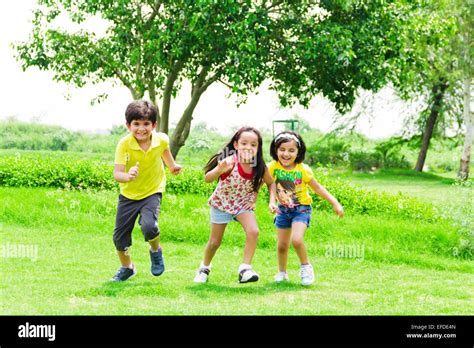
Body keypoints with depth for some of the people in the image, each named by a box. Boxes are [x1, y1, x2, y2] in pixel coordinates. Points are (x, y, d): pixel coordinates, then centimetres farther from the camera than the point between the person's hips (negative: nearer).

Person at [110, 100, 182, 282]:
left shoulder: (161, 140, -16)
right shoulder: (124, 144, -24)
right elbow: (117, 173, -34)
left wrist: (172, 165, 16)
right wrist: (127, 176, -53)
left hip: (152, 192, -1)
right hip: (128, 195, 1)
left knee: (149, 226, -26)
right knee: (120, 236, 6)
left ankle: (156, 251, 9)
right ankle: (127, 268, 36)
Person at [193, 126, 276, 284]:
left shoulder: (260, 167, -20)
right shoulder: (230, 162, -31)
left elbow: (270, 183, 2)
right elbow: (207, 178, -42)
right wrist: (220, 170, -62)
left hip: (244, 204, 2)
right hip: (222, 203, -2)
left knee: (253, 231, -24)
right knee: (215, 241, 9)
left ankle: (245, 269, -14)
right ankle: (204, 268, 37)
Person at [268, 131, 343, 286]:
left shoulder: (303, 170, -19)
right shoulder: (273, 167, -14)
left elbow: (317, 188, -9)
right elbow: (272, 186, -4)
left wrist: (335, 203, -10)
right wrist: (272, 202, -21)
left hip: (301, 209, -3)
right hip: (283, 209, 3)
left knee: (296, 240, -22)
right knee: (282, 244, 7)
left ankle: (306, 266, 3)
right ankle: (282, 272, 31)